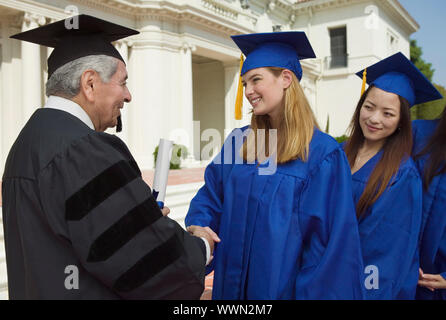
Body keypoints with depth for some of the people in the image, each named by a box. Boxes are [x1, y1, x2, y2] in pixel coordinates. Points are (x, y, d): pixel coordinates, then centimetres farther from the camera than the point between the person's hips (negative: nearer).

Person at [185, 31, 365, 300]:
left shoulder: (322, 154, -16)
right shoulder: (238, 142, 0)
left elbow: (332, 242, -15)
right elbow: (211, 195, 5)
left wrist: (312, 293, -15)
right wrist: (199, 225, -13)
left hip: (283, 287, -4)